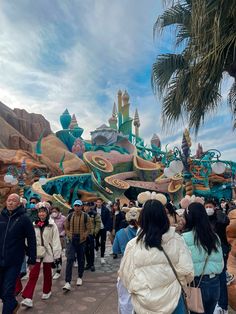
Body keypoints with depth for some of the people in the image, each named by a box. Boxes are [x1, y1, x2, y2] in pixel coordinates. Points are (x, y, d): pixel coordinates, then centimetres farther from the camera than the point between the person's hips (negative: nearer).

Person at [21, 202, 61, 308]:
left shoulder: (52, 225, -10)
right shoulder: (34, 225, 0)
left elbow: (55, 240, -9)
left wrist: (56, 255, -10)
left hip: (48, 253, -1)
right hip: (36, 253, 2)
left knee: (47, 273, 16)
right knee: (33, 274, -5)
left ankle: (46, 291, 36)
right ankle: (28, 298, 0)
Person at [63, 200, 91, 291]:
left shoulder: (85, 217, -6)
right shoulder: (70, 216, 0)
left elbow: (88, 229, -3)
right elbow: (66, 227, 9)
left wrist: (83, 236, -14)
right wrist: (69, 235, -4)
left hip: (81, 241, 0)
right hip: (71, 240, 1)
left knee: (81, 259, 13)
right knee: (70, 259, -8)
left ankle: (80, 277, 35)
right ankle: (68, 282, -4)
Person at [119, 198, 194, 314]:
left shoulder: (133, 244, -17)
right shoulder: (176, 240, -15)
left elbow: (125, 273, -7)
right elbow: (186, 271, -12)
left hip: (144, 301, 1)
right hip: (172, 299, 0)